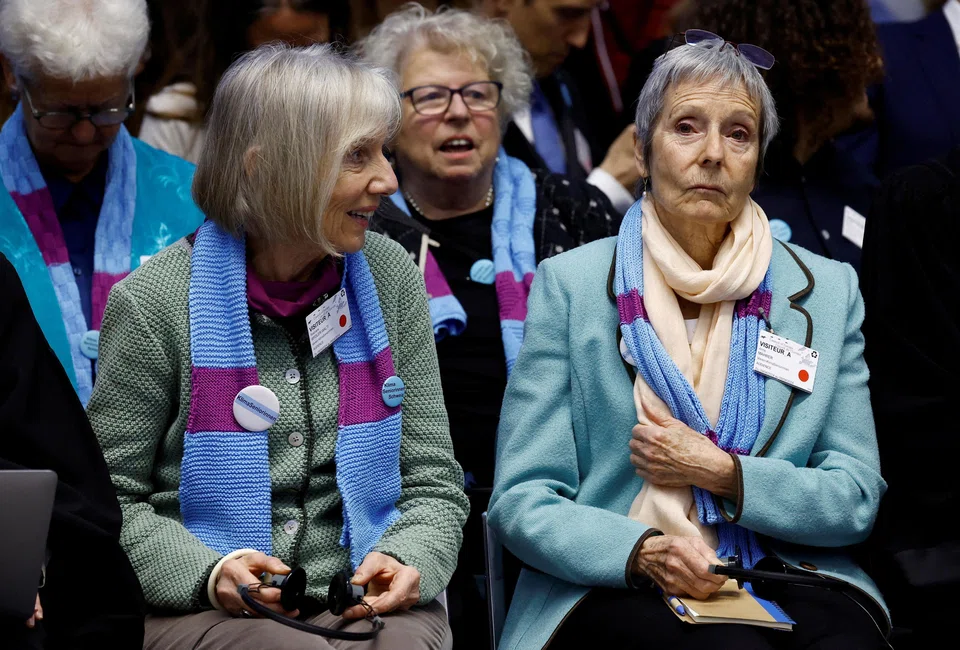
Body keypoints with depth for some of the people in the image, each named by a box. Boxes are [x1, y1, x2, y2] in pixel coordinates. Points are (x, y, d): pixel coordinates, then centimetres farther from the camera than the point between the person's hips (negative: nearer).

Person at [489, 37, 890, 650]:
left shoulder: (828, 290, 11)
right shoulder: (571, 284, 5)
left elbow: (858, 499, 7)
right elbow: (521, 501, 0)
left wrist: (723, 475, -8)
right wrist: (642, 551, -19)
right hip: (614, 585, -2)